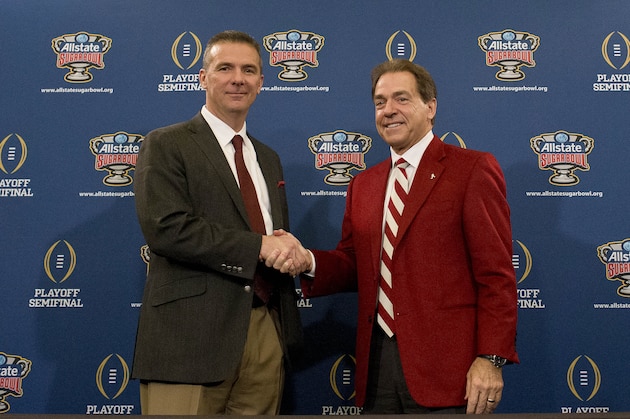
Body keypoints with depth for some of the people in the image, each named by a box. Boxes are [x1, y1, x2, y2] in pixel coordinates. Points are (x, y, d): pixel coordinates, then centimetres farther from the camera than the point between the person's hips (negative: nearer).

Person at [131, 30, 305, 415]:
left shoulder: (268, 158, 20)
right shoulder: (166, 145, -1)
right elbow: (166, 227, -15)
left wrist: (287, 249, -1)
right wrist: (258, 245, -14)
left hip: (267, 334, 6)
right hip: (192, 335, -6)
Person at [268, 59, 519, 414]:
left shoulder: (473, 169, -3)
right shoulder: (363, 185, 15)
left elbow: (497, 274, -8)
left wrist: (491, 358, -14)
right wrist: (309, 262, -4)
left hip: (445, 365, -5)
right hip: (378, 363, 5)